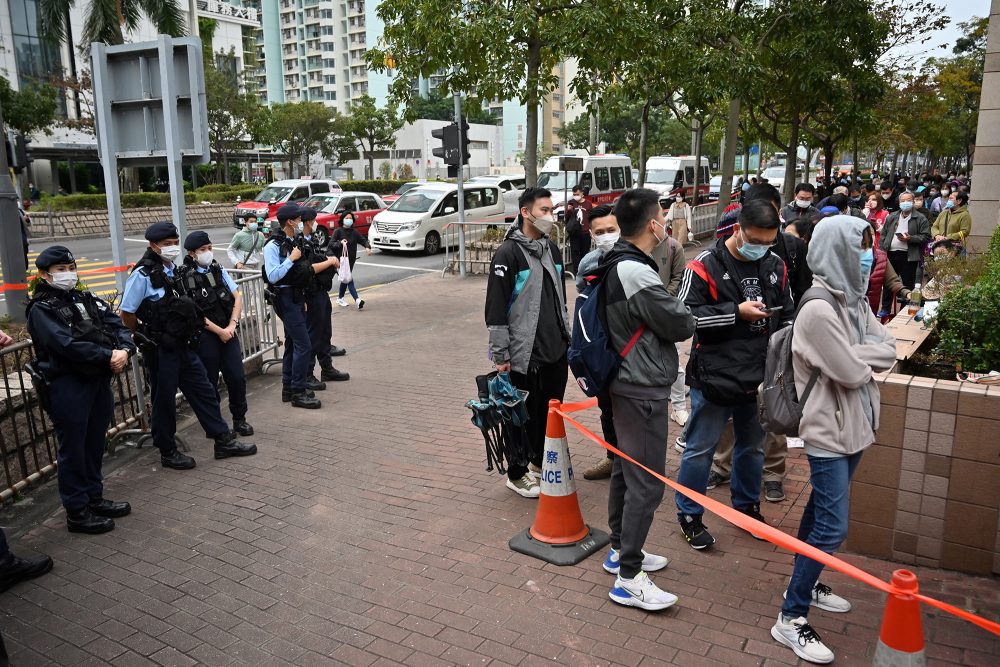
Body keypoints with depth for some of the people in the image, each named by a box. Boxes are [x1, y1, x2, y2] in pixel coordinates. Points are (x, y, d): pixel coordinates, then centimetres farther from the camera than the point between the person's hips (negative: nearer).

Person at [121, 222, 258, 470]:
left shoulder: (174, 270, 9)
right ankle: (167, 452, 20)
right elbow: (126, 314, -13)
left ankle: (224, 441, 21)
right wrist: (145, 339, -3)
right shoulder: (143, 274, -14)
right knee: (164, 400, 5)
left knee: (203, 391, 11)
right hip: (160, 350, -8)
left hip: (183, 345, 8)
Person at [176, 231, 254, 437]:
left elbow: (237, 297, 5)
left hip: (228, 332, 4)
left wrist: (231, 325, -7)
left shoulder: (218, 270, 8)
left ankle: (239, 419, 20)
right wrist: (219, 331, -10)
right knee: (209, 382, 6)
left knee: (237, 377, 3)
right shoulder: (184, 278, -7)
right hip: (204, 336, -4)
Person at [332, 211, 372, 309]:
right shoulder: (338, 231, -5)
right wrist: (340, 243, -26)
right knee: (349, 279, -13)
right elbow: (331, 244, -9)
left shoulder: (354, 232, 7)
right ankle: (357, 300, -21)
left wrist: (368, 247, -17)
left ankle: (340, 298, 33)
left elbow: (364, 240, 4)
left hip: (351, 260, 5)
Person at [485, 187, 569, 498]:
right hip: (526, 353, -7)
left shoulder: (552, 248, 11)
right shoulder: (508, 253, -13)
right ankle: (516, 475, 22)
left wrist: (566, 336, 20)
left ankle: (542, 461, 37)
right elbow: (496, 308, -15)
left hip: (557, 350, 7)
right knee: (525, 415, 4)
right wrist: (500, 355, -15)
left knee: (552, 410, 17)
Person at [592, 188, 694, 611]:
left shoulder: (616, 265, 7)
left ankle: (620, 551, 34)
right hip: (644, 390, -10)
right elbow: (683, 326, -15)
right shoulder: (638, 273, -24)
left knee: (625, 470, 19)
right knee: (646, 483, -2)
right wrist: (676, 309, 5)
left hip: (625, 383, 10)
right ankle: (629, 579, 7)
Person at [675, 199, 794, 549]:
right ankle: (689, 515, 22)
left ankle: (747, 505, 41)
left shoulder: (775, 266, 4)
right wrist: (737, 312, -20)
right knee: (700, 448, 6)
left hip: (759, 377, 6)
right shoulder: (705, 266, -12)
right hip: (714, 377, -5)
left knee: (753, 446, 20)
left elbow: (787, 314, 16)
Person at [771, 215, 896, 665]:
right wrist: (866, 356, -2)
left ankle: (805, 584, 36)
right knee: (833, 526, -7)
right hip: (828, 429, -9)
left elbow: (888, 352, 1)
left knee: (821, 511, 20)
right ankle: (791, 619, 3)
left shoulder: (853, 299, 6)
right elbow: (852, 372, -21)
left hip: (852, 424, 9)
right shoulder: (819, 309, -23)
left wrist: (855, 354, -15)